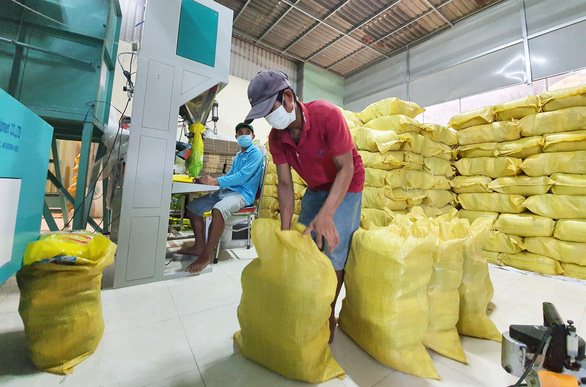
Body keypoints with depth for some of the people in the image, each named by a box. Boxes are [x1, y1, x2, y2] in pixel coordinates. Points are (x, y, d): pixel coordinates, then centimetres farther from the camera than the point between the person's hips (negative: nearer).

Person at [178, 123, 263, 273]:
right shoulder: (238, 155, 22)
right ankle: (199, 246, 9)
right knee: (193, 207, 6)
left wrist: (216, 181, -26)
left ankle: (206, 256, -25)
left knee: (218, 209, -38)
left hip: (243, 193, -9)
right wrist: (209, 180, 4)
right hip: (226, 191, 9)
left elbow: (243, 176, -19)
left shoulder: (255, 154, -6)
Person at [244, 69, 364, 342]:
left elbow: (346, 168, -27)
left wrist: (326, 214, -39)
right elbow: (285, 184, -11)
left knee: (334, 250, -9)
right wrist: (285, 229, -18)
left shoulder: (327, 115, -27)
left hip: (345, 186, -5)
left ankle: (328, 314, 13)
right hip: (315, 189, 5)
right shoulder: (276, 138, -11)